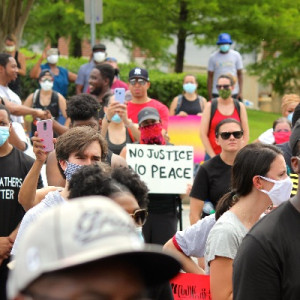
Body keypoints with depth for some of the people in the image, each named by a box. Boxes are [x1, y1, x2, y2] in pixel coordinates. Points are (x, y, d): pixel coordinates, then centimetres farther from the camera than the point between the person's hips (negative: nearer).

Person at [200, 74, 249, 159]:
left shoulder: (240, 107, 8)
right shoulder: (210, 106, 5)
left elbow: (246, 134, 7)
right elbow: (203, 134, 0)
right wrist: (213, 156, -8)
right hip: (213, 155, -1)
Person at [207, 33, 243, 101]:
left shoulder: (236, 55, 4)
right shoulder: (213, 57, 3)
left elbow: (240, 74, 6)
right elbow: (210, 76, 5)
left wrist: (240, 92, -3)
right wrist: (209, 95, 0)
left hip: (234, 93, 0)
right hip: (217, 93, 0)